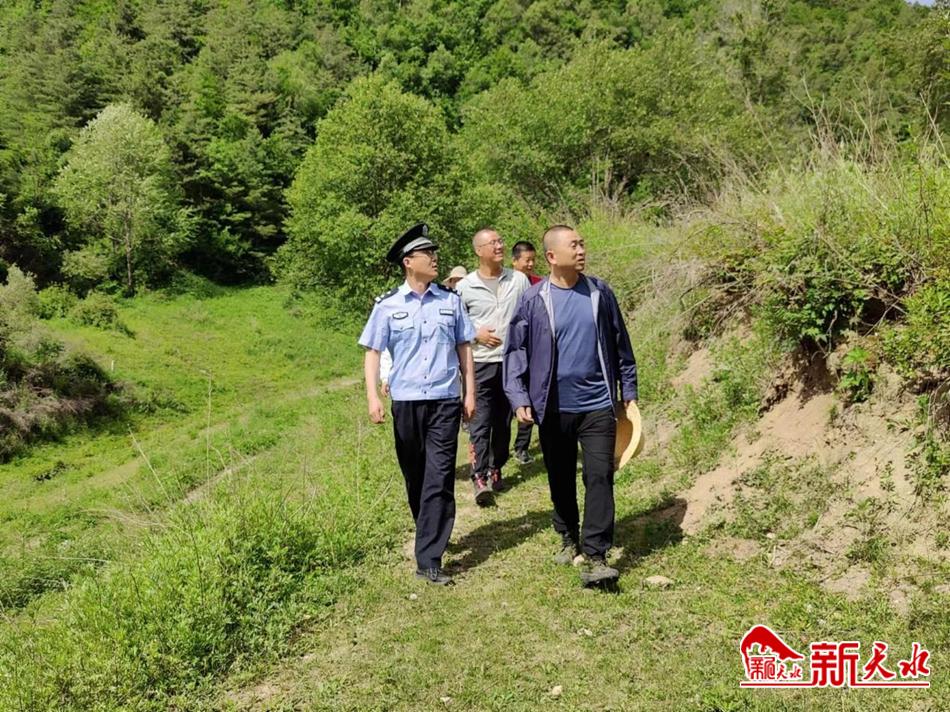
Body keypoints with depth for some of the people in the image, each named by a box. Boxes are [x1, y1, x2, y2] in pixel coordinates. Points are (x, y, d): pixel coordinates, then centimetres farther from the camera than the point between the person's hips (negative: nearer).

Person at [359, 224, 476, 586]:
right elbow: (372, 352, 2)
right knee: (414, 475, 13)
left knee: (440, 478, -7)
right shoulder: (388, 305, 1)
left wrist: (470, 393, 8)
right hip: (406, 402, 0)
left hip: (445, 400, 0)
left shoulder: (451, 300, 5)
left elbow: (464, 348, 10)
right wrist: (372, 397, -8)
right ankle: (429, 536, 36)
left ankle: (429, 559, -4)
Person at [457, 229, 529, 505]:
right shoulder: (465, 286, -1)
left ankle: (496, 469, 24)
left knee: (504, 421, 11)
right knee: (480, 422, -5)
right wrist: (476, 334, -10)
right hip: (481, 363, -2)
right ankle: (479, 477, -4)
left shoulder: (519, 280, 3)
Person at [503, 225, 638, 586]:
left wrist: (629, 391, 12)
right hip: (554, 408, 0)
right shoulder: (533, 300, -4)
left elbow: (620, 344, 10)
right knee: (560, 479, 14)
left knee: (600, 478, -5)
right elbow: (515, 352, 0)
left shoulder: (599, 292, 2)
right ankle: (569, 539, 35)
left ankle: (595, 557, 1)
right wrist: (519, 399, -7)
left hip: (598, 405, 0)